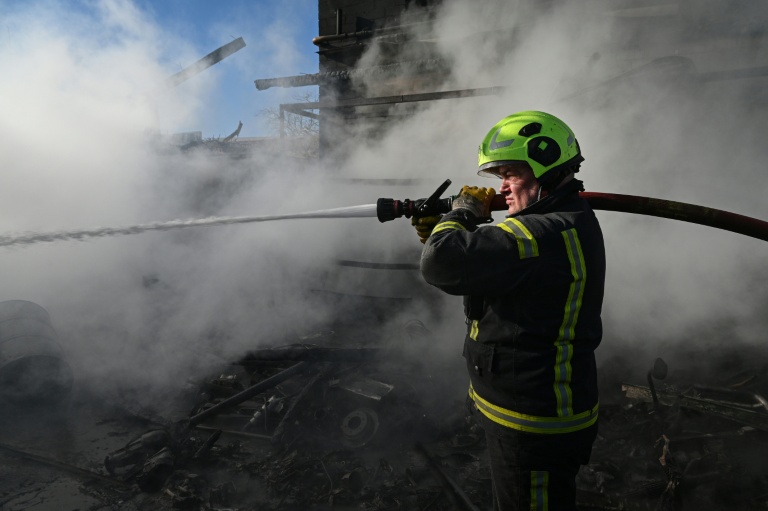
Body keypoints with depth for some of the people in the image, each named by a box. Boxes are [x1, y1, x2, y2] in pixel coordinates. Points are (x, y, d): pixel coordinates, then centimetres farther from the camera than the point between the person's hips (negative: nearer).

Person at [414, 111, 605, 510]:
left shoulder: (549, 234, -29)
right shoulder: (563, 221, 7)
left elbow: (443, 265, -36)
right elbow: (483, 266, 13)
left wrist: (462, 212, -16)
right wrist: (438, 232, -1)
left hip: (536, 428, -10)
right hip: (534, 407, 10)